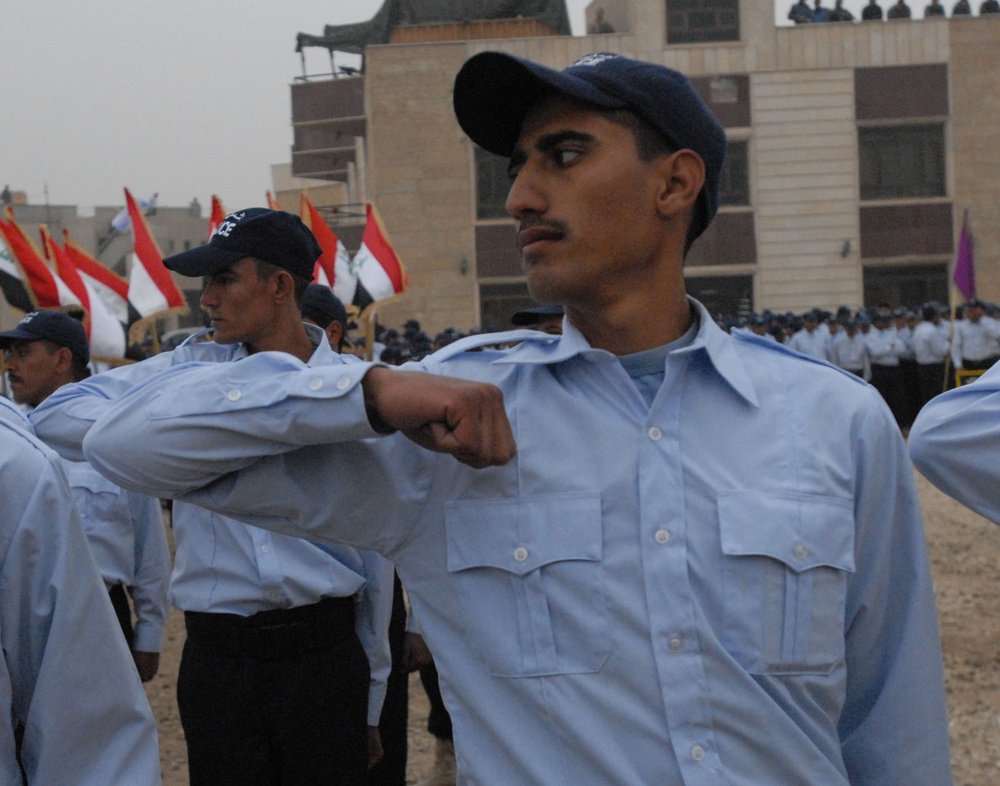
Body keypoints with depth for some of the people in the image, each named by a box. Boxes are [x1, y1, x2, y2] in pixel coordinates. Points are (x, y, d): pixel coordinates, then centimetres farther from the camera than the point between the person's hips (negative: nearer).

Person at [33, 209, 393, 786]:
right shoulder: (195, 369, 5)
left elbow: (376, 553, 6)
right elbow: (55, 416, -1)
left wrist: (371, 701, 10)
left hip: (324, 655, -1)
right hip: (217, 659, 2)